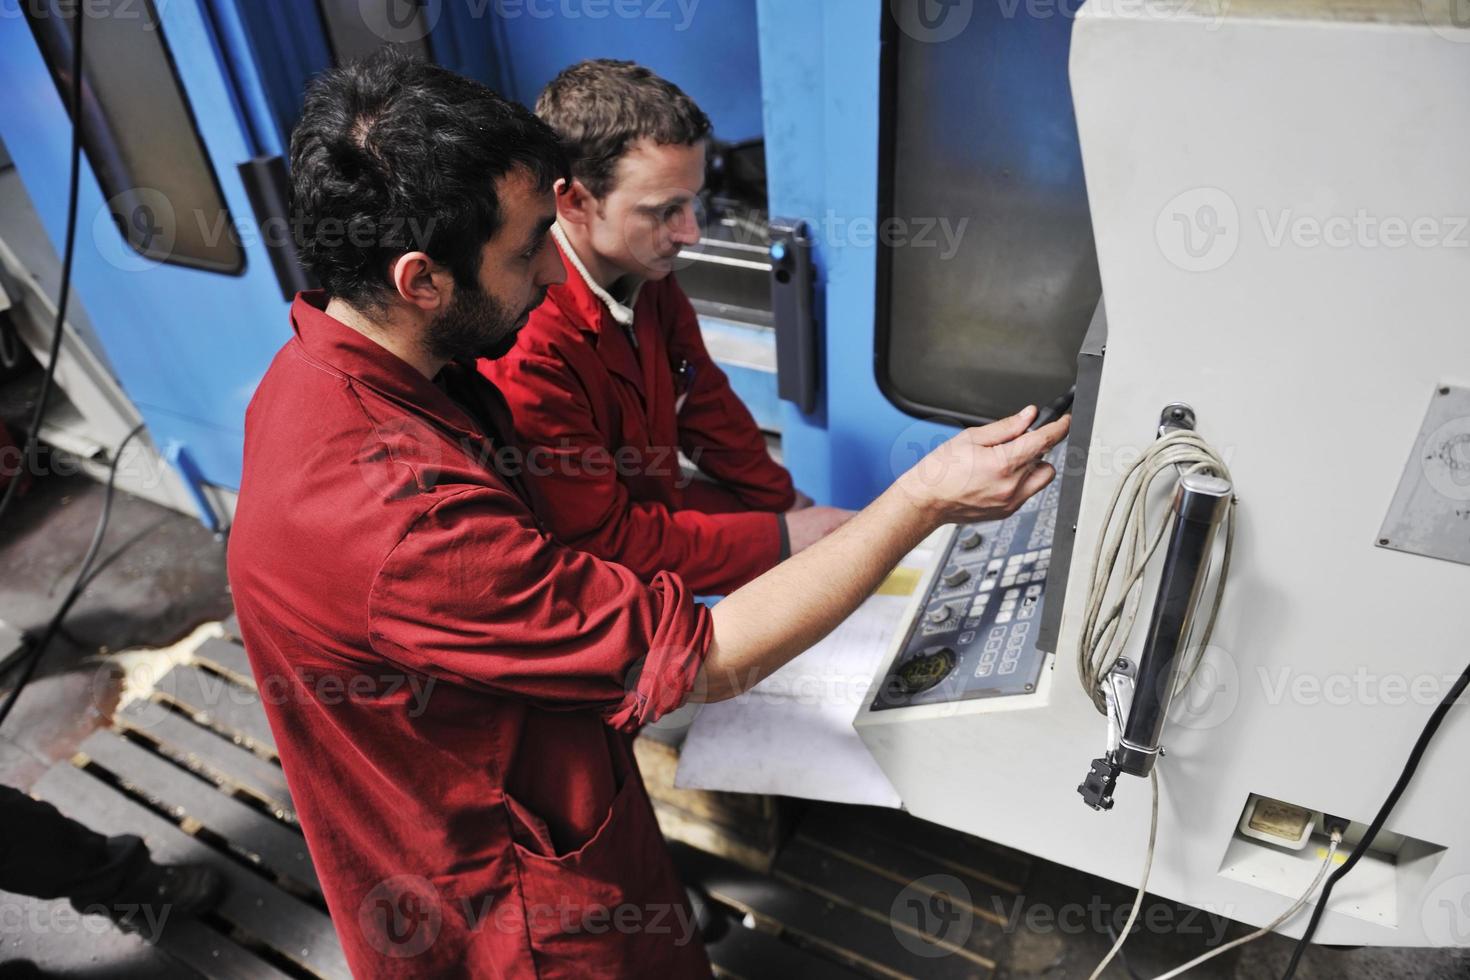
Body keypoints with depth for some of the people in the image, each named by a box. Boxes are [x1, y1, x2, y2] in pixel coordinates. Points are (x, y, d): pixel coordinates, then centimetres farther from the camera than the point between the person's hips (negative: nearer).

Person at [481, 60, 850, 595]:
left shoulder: (647, 274, -7)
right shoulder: (522, 355, -33)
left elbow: (703, 400, 7)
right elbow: (604, 545, -26)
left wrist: (789, 502, 5)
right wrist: (783, 539, -22)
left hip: (655, 501, 8)